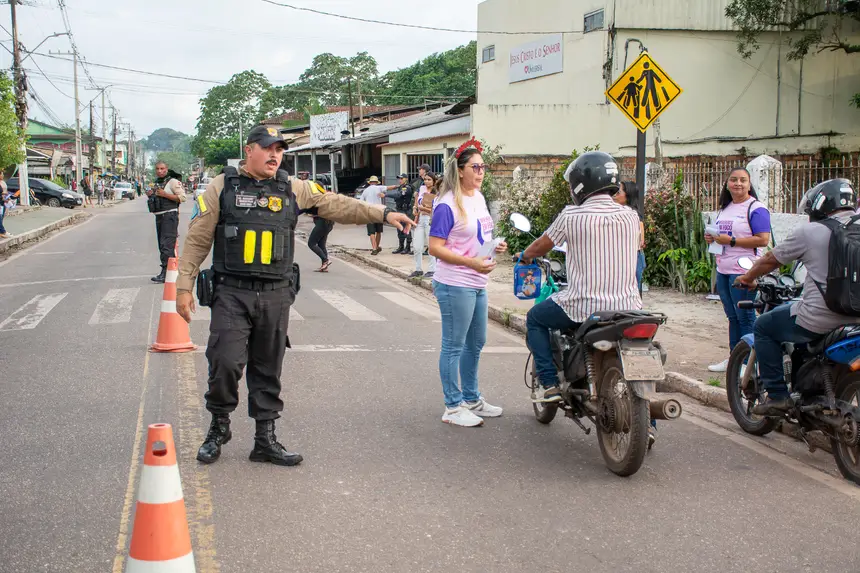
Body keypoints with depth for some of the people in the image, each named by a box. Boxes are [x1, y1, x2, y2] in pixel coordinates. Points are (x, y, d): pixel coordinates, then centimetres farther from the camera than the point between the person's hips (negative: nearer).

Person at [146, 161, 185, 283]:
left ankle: (165, 273, -17)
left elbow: (182, 197, -16)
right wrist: (150, 195, 9)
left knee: (167, 245, -14)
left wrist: (165, 194, -20)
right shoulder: (157, 183, 19)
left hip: (170, 216, -9)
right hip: (159, 217, 9)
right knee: (162, 245, 11)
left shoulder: (172, 181, -6)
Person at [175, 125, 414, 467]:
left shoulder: (293, 190, 9)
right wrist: (184, 285, -2)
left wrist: (383, 214, -1)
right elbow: (197, 240, 2)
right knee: (225, 362, -9)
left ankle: (265, 439, 20)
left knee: (268, 371, 9)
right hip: (232, 294, -3)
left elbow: (337, 205, 8)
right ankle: (219, 427, 16)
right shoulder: (222, 187, 2)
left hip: (276, 296, 3)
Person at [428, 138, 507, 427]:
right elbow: (435, 247, -19)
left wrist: (494, 245, 3)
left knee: (475, 344, 20)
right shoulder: (448, 205, -17)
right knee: (454, 346, 1)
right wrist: (471, 262, -26)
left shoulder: (479, 197, 10)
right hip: (455, 285, -9)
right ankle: (453, 407, 12)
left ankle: (471, 399, 35)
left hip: (477, 284, 9)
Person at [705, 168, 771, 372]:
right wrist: (711, 238, 5)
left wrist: (731, 241, -19)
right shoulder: (725, 208, 16)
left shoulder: (756, 209, -10)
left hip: (743, 272, -8)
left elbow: (763, 240, -19)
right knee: (732, 317, 14)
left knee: (745, 318, -4)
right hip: (723, 270, 8)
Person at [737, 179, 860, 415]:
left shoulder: (809, 232, -7)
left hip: (819, 320, -6)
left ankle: (777, 395, 8)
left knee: (764, 326, 14)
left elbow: (771, 260, 5)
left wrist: (748, 277, 24)